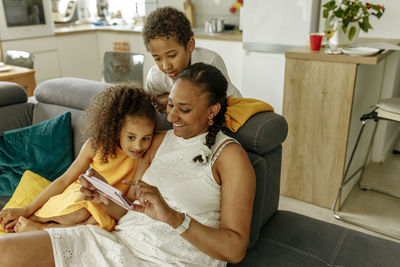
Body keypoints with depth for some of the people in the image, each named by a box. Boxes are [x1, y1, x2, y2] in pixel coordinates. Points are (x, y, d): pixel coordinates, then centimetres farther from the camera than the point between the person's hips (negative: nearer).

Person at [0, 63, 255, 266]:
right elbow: (130, 212, 14)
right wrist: (105, 197, -7)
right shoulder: (160, 140, 13)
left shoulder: (229, 154, -6)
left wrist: (172, 217, -23)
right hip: (122, 240, 6)